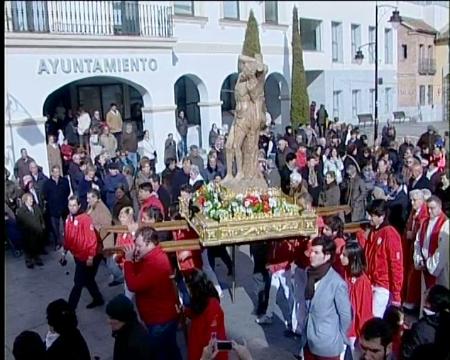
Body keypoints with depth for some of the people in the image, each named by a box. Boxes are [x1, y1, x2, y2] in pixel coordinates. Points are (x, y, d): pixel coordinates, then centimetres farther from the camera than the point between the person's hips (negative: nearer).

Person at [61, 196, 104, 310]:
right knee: (87, 279, 20)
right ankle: (98, 299, 37)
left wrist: (90, 257, -20)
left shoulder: (85, 218, -21)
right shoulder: (68, 219, 3)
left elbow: (92, 239, -21)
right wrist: (65, 252, 16)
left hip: (87, 257, -8)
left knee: (78, 282, -3)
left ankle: (70, 307, 5)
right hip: (78, 256, 8)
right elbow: (67, 237, 13)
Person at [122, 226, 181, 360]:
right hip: (165, 316, 10)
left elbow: (133, 285, -30)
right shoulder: (155, 256, 4)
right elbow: (138, 275, 8)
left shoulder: (155, 263, -29)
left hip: (161, 319, -10)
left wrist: (128, 260, -20)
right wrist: (133, 260, -9)